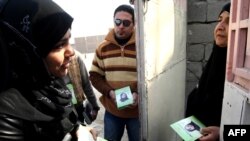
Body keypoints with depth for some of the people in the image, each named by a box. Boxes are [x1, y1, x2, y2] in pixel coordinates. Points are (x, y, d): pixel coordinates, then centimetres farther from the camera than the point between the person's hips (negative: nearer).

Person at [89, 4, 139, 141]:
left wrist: (138, 94, -21)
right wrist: (109, 92, -13)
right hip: (112, 111, 3)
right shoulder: (103, 47, 0)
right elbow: (95, 75, 3)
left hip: (137, 111, -2)